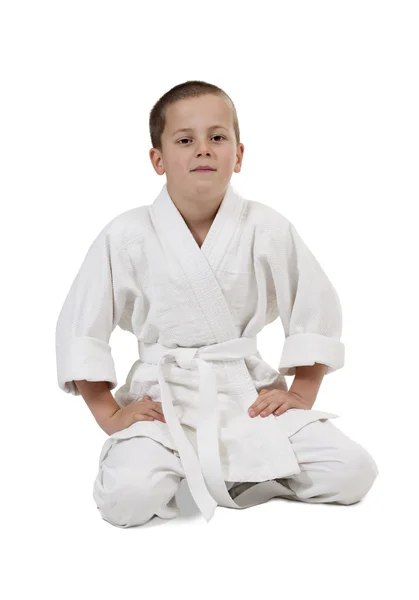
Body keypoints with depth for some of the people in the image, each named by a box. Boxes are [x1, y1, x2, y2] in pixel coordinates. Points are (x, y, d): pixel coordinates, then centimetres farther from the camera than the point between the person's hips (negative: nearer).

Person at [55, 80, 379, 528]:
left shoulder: (268, 229, -2)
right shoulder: (126, 238, -5)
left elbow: (317, 310, 7)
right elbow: (79, 327, 0)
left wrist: (302, 394, 1)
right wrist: (109, 415, -5)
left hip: (249, 393, 2)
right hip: (163, 398, -2)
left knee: (353, 473, -13)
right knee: (128, 498, -29)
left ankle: (234, 475, 7)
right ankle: (174, 472, 5)